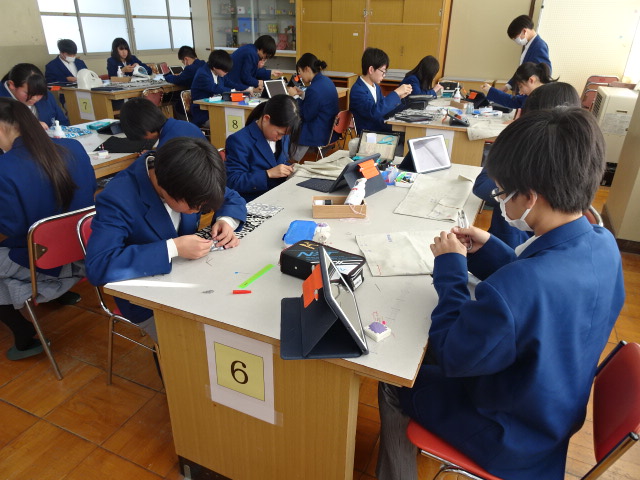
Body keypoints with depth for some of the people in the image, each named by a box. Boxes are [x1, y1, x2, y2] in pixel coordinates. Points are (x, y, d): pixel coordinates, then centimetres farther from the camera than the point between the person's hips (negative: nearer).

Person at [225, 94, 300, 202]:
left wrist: (288, 169, 0)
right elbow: (233, 182, -17)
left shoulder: (283, 135, 8)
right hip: (252, 203, -5)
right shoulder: (239, 141, -14)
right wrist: (268, 174, -23)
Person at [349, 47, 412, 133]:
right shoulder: (357, 90, -15)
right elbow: (374, 112, -29)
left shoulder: (376, 87, 11)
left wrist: (399, 97, 1)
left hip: (382, 130, 8)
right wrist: (396, 93, -22)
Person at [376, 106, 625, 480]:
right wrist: (489, 250, -4)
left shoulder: (512, 292, -43)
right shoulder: (603, 244, -14)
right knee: (425, 358, 25)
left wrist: (450, 267, -20)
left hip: (512, 438, -8)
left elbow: (451, 355, -26)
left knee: (393, 384, 14)